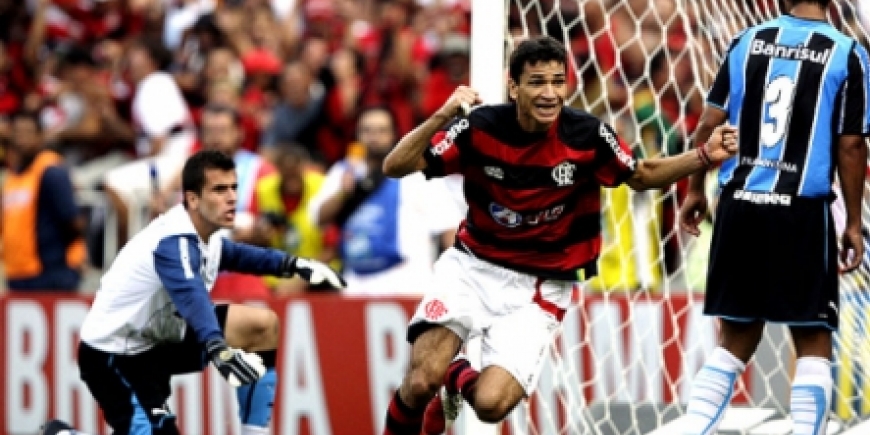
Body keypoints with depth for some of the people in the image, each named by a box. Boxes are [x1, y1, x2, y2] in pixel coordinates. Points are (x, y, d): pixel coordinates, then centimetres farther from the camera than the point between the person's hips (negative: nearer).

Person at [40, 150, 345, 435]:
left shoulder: (205, 231, -1)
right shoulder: (173, 241, -29)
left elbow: (232, 255, 25)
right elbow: (191, 297, -50)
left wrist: (293, 265, 13)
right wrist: (218, 349, -68)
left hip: (160, 338, 10)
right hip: (114, 354, -10)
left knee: (263, 325, 2)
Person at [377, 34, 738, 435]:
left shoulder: (588, 135, -13)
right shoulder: (481, 128, -15)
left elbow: (642, 176, 7)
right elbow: (395, 167, -18)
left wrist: (705, 156, -8)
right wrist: (440, 118, -34)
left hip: (538, 287, 0)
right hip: (473, 267, 0)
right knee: (420, 384, -20)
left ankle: (459, 379, 19)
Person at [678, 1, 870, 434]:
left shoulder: (748, 41, 6)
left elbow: (709, 123, 5)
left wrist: (695, 190, 16)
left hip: (740, 203, 4)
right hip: (802, 211, -4)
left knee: (735, 341, 13)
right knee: (813, 345, 5)